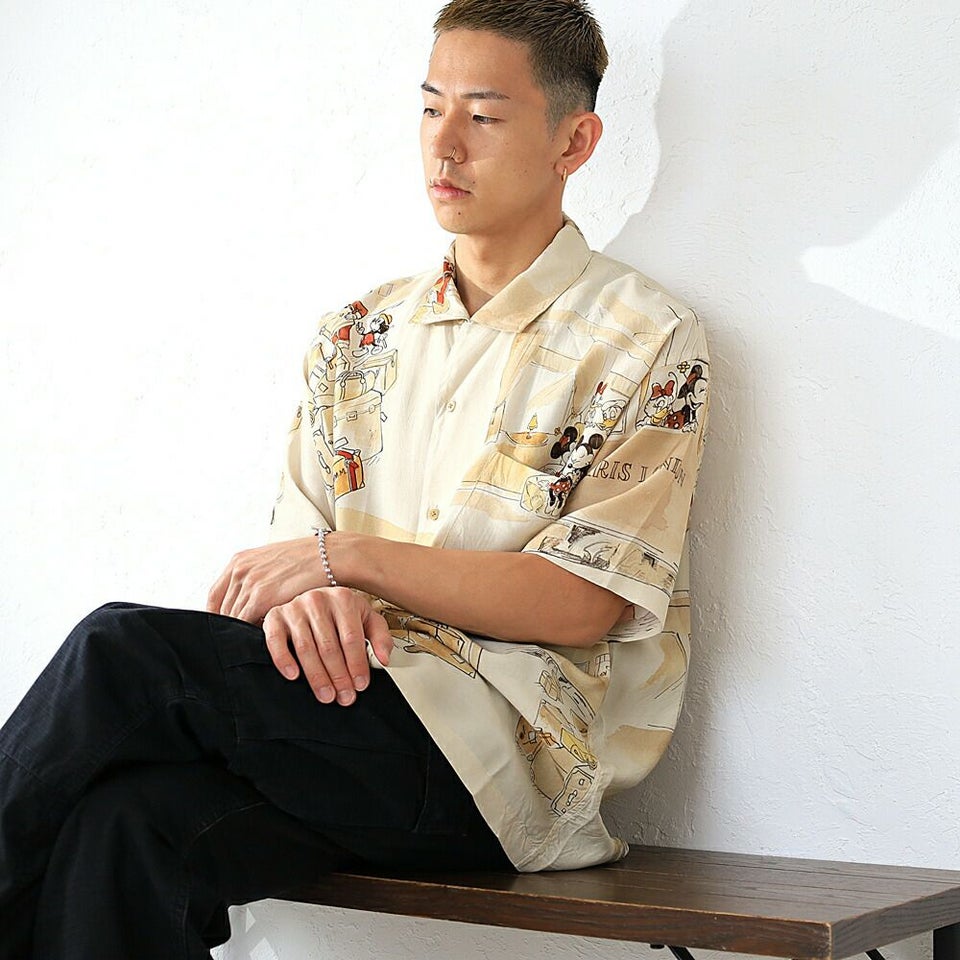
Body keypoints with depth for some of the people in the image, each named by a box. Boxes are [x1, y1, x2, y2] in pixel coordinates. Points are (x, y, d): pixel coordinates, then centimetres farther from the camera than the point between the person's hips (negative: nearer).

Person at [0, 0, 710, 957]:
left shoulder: (645, 340, 2)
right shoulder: (358, 334, 18)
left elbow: (582, 607, -6)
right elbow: (294, 545, 14)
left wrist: (346, 555, -10)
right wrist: (309, 596, -12)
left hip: (509, 746, -4)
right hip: (347, 696, 4)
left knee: (124, 651, -25)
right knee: (124, 824, -31)